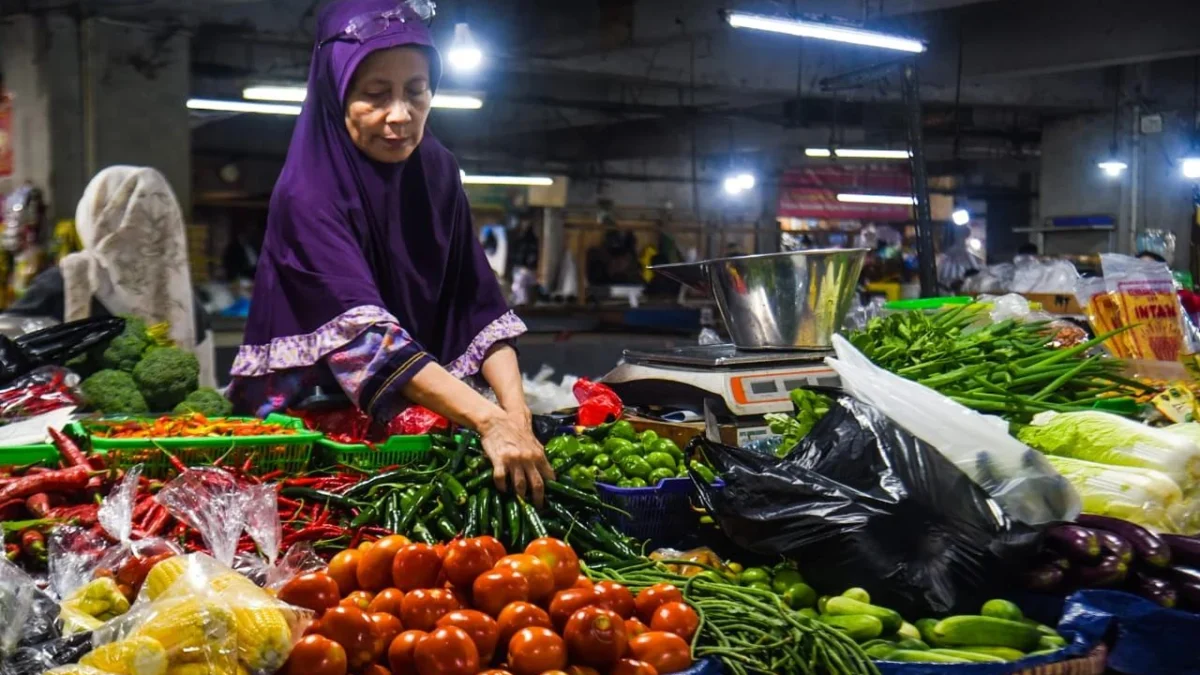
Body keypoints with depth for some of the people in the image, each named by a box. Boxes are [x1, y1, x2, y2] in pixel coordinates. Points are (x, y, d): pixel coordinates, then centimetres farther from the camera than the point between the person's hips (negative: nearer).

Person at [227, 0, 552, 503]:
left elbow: (478, 308, -4)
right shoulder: (308, 195, -18)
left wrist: (516, 412, -20)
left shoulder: (437, 173, -1)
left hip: (415, 419, 4)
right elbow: (365, 334, -29)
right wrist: (489, 421, -39)